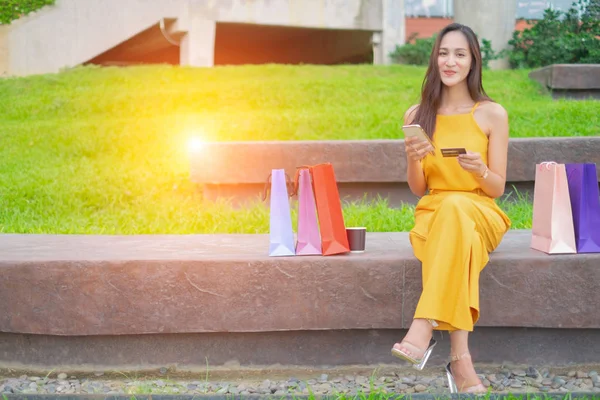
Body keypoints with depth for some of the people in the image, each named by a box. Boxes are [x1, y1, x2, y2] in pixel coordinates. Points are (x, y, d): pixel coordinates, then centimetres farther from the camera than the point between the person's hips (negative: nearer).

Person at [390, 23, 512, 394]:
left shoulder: (493, 113, 1)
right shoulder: (417, 115, 7)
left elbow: (497, 189, 2)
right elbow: (417, 190, 9)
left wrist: (480, 170, -21)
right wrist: (413, 160, -13)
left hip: (482, 213, -1)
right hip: (433, 214, 1)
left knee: (455, 207, -39)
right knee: (456, 230, -38)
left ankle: (424, 329, -44)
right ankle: (460, 358, -44)